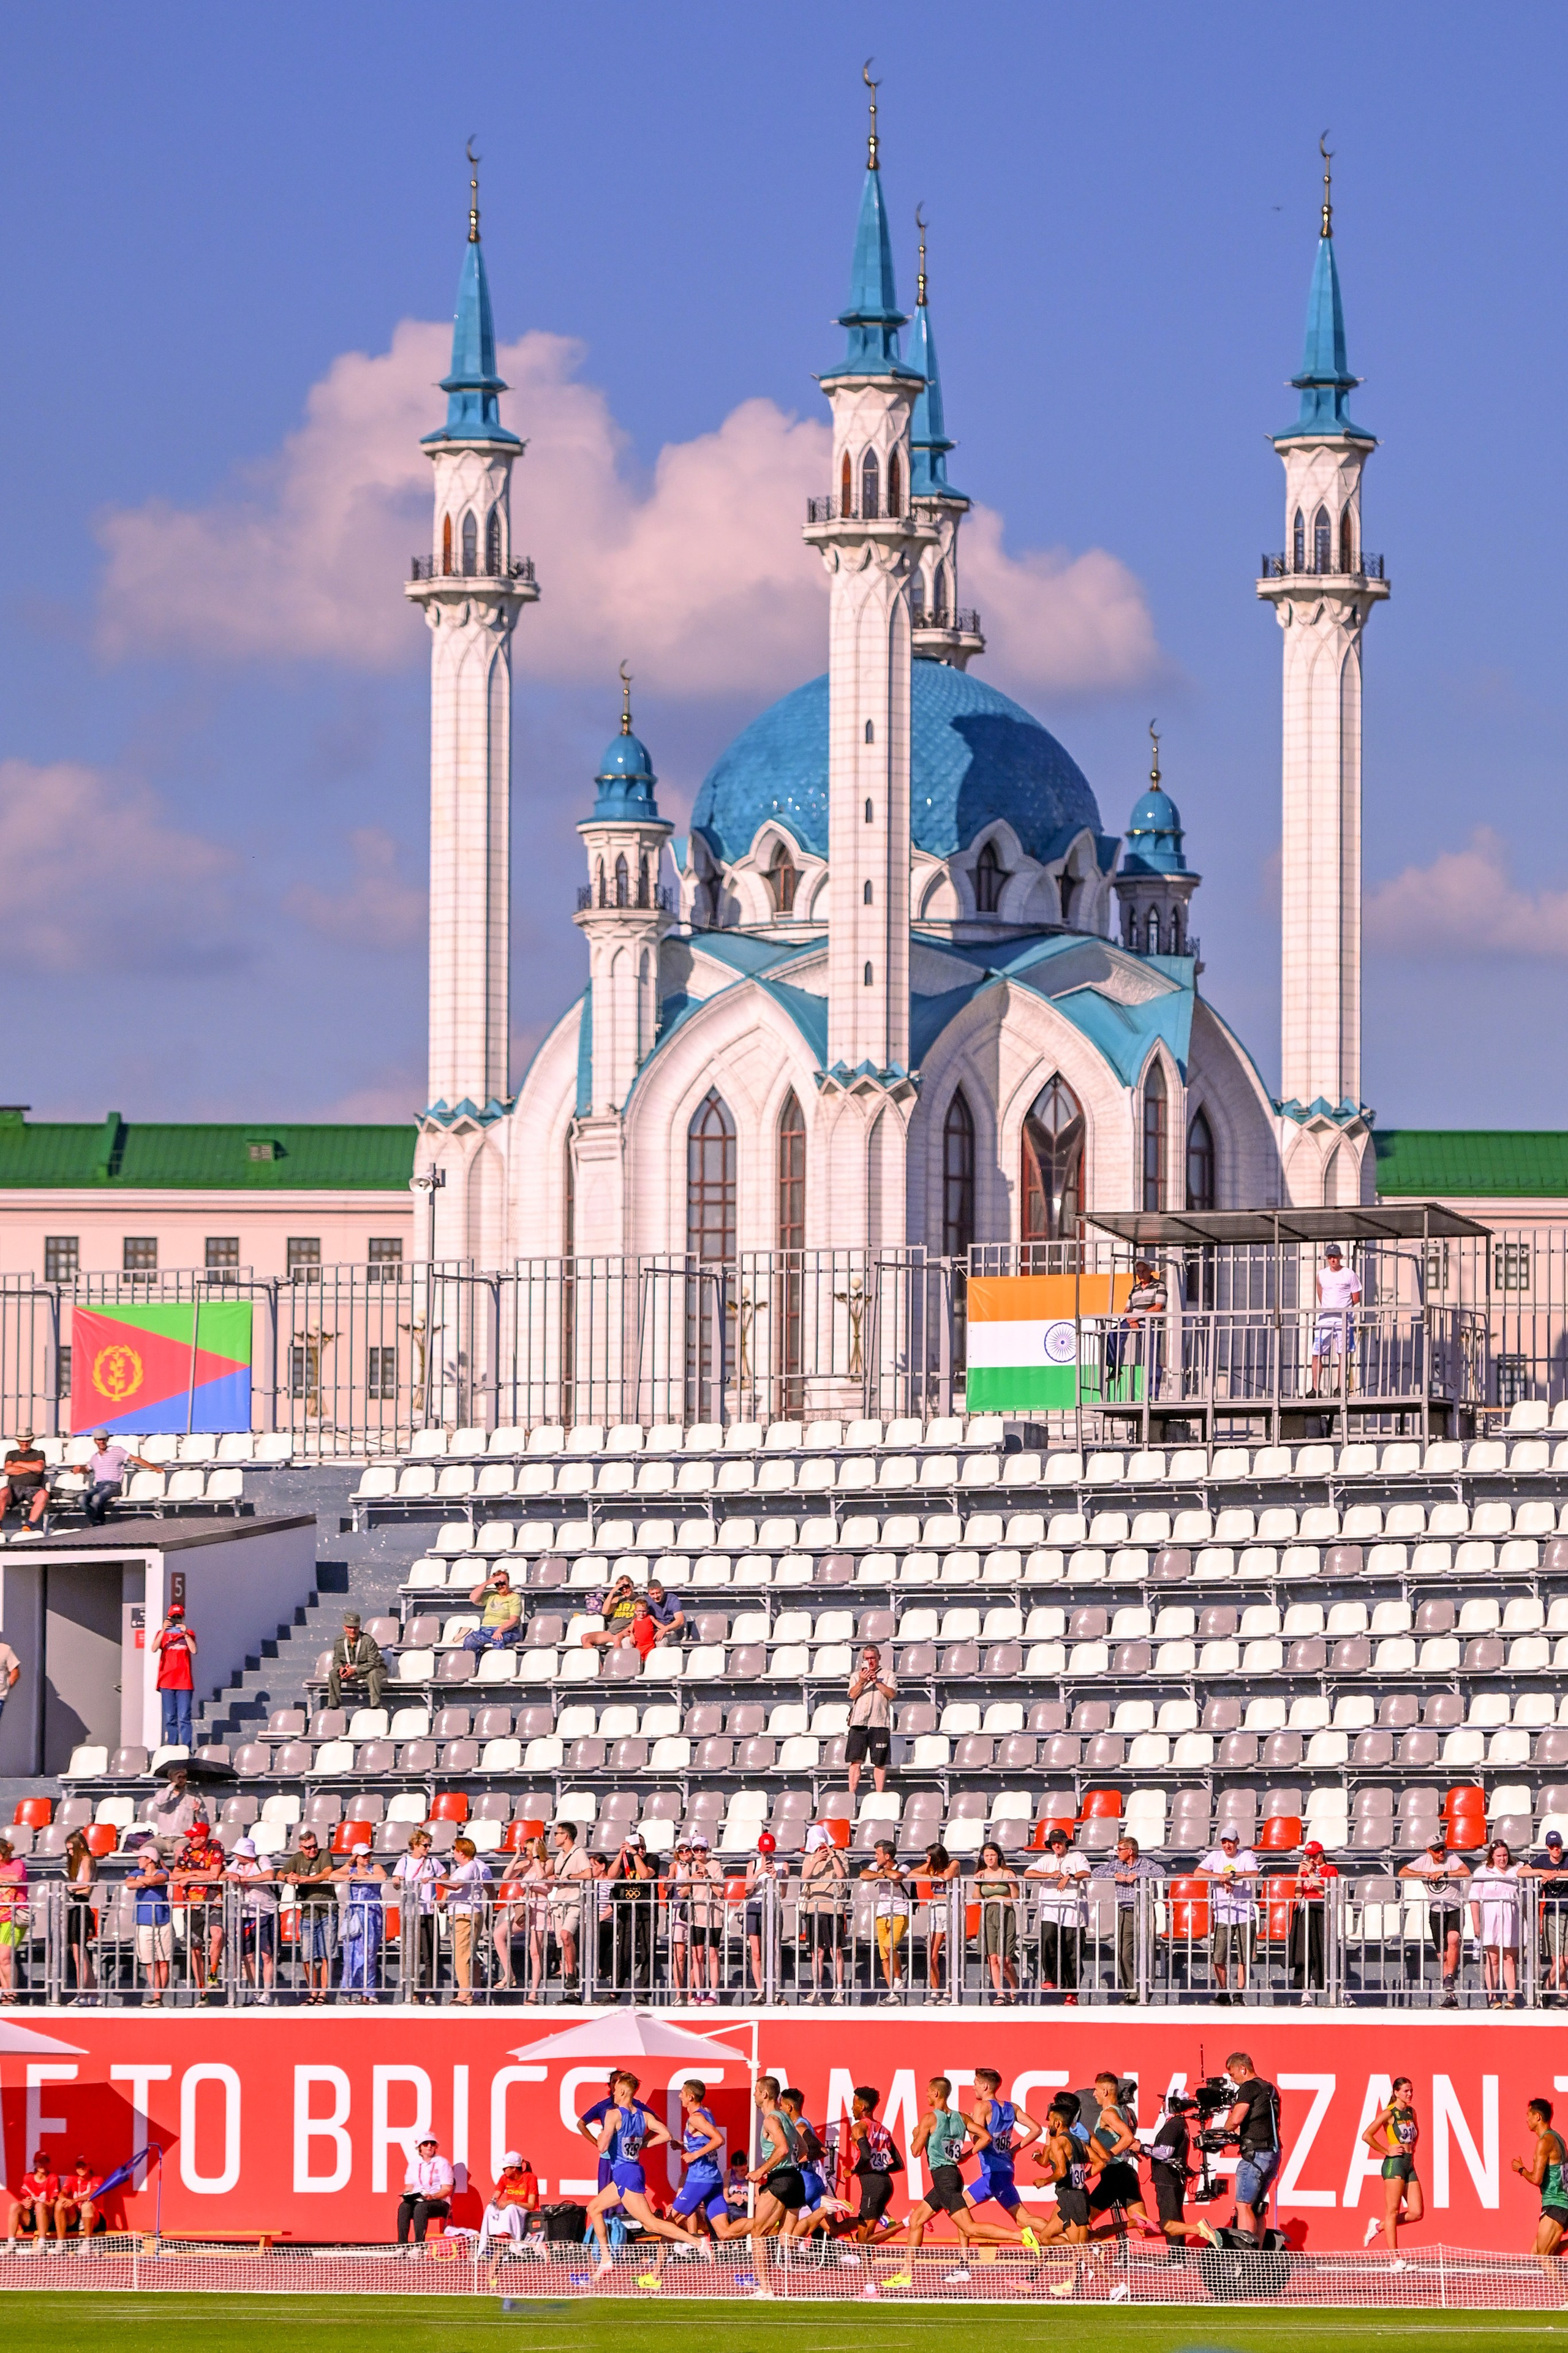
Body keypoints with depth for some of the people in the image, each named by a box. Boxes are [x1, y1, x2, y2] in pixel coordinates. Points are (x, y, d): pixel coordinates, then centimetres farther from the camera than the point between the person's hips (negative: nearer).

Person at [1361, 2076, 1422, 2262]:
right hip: (1395, 2163, -8)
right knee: (1393, 2211, -6)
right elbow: (1367, 2136, -14)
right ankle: (1396, 2259, -7)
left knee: (1417, 2213, 1)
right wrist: (1386, 2151, -11)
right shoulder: (1389, 2114, -7)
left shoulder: (1411, 2112, 14)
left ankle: (1378, 2225, 21)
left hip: (1409, 2164, 8)